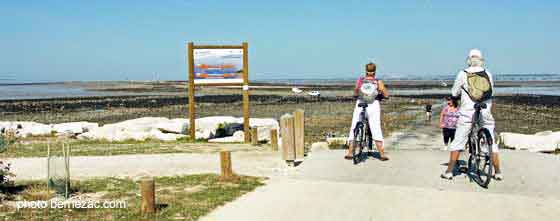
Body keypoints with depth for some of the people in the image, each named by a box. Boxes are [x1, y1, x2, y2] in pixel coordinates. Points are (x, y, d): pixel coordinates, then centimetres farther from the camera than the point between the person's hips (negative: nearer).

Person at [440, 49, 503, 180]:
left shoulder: (463, 74, -2)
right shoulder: (488, 74, 5)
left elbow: (454, 93, 5)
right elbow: (491, 92, 16)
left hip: (467, 113, -2)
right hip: (485, 113, 2)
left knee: (458, 142, 5)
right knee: (491, 142, 12)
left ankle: (449, 171, 5)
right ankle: (498, 173, 15)